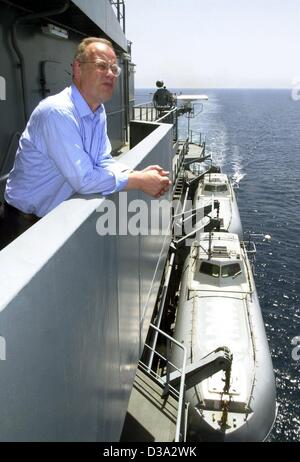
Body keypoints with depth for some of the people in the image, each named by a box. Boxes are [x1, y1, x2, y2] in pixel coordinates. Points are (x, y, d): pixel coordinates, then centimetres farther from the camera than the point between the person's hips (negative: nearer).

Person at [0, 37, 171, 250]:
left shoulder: (99, 112, 2)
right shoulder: (58, 112, -27)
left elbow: (103, 162, 3)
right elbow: (83, 179, -30)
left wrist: (141, 174, -15)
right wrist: (140, 181, -22)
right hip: (27, 222, -7)